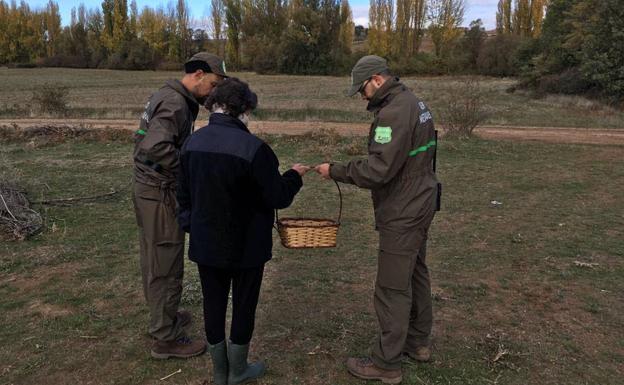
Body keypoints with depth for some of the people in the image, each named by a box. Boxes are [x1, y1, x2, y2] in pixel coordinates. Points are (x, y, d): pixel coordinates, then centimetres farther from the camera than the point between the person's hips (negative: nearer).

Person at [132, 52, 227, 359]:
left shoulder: (164, 96, 12)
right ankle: (166, 337, 12)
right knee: (166, 266, 0)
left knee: (153, 260, 20)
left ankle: (161, 316, 37)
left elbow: (143, 139, 17)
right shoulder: (175, 103, -19)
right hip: (161, 194, -10)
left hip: (146, 189, 10)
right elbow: (156, 146, -34)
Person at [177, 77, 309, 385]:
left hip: (206, 243, 5)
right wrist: (294, 175, 2)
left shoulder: (193, 142, -3)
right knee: (244, 303, 13)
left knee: (213, 303, 16)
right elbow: (278, 198, -16)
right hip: (246, 245, -5)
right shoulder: (253, 148, -23)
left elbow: (184, 193, 7)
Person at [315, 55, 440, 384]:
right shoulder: (412, 102, 10)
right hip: (419, 205, 10)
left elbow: (378, 170, -27)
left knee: (392, 288, 0)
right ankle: (417, 341, 36)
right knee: (415, 273, 20)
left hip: (402, 214, -10)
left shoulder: (393, 112, -22)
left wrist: (335, 171, -17)